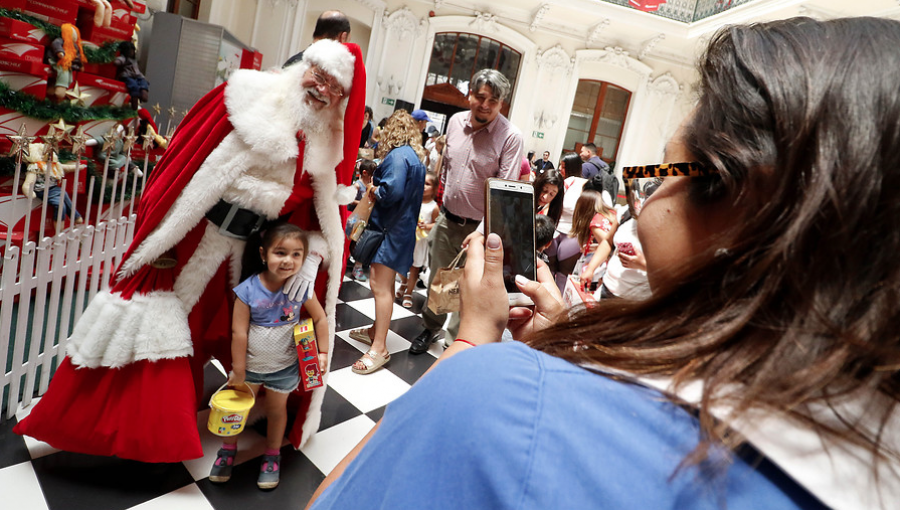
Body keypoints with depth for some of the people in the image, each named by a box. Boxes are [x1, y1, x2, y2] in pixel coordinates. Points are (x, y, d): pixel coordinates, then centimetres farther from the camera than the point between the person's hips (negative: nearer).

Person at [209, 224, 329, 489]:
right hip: (250, 364, 0)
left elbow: (320, 319, -5)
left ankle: (272, 456, 43)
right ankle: (228, 450, 47)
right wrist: (238, 371, -12)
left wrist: (322, 353, -9)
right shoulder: (248, 290, -24)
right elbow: (239, 333, -18)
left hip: (284, 367, 1)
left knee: (277, 409, 19)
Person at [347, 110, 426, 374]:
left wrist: (374, 190, -9)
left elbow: (392, 191, -28)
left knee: (380, 284, -8)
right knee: (384, 282, 18)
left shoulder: (398, 155, -16)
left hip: (392, 229, -10)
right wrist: (376, 189, 10)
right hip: (402, 226, 10)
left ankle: (379, 348, -3)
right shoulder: (416, 156, 15)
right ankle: (377, 330, 32)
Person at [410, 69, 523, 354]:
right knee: (437, 277, 17)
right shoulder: (456, 121, 1)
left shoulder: (511, 136, -15)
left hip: (479, 227, -5)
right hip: (447, 219, 5)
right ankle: (430, 328, 40)